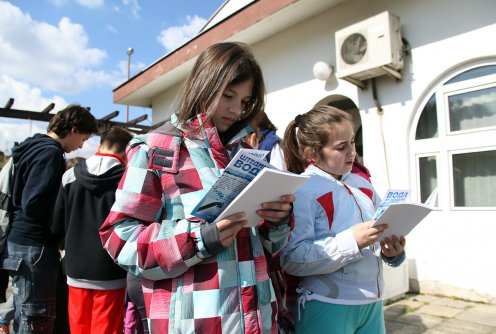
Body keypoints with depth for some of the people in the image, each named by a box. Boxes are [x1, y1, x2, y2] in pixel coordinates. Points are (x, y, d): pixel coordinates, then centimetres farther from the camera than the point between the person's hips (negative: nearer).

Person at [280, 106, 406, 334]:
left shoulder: (362, 184, 7)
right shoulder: (301, 190, -14)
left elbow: (382, 230, 16)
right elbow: (292, 259, -21)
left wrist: (392, 252, -6)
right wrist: (351, 240, -26)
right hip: (327, 307, -6)